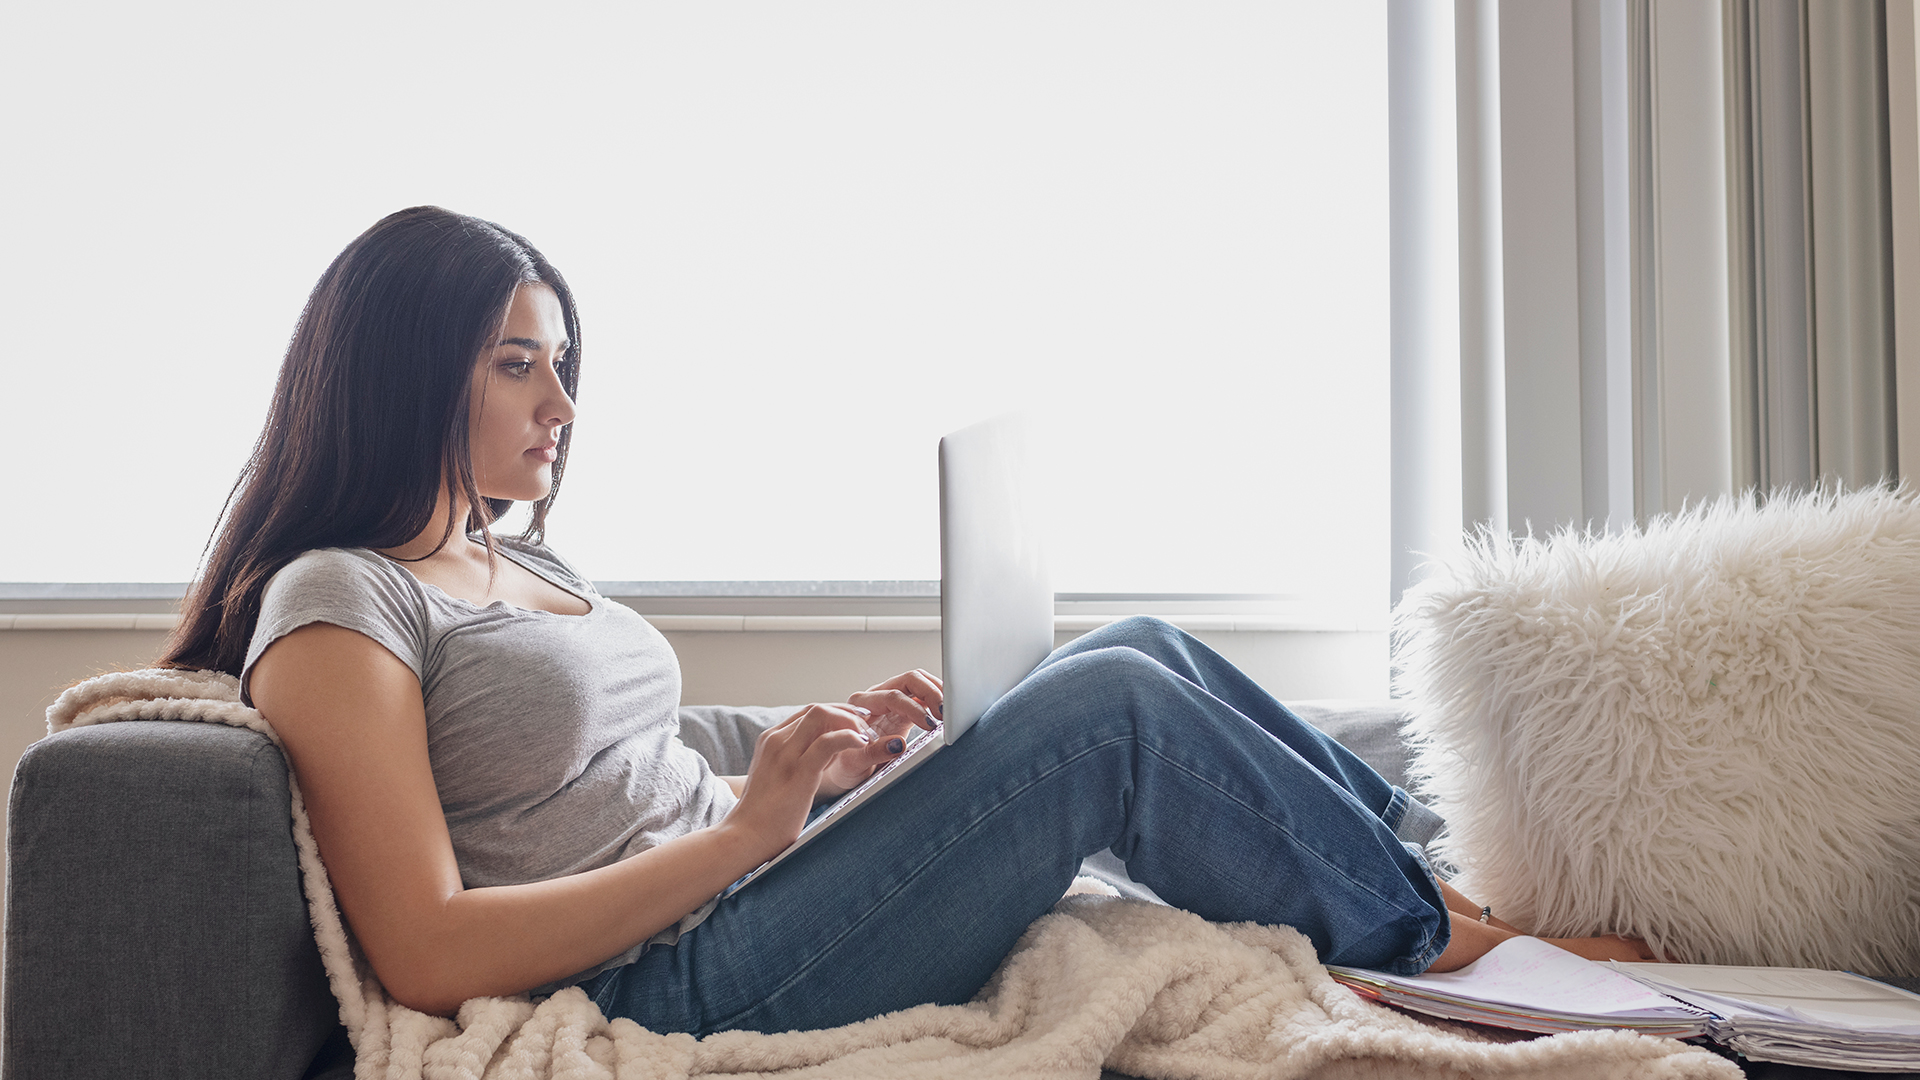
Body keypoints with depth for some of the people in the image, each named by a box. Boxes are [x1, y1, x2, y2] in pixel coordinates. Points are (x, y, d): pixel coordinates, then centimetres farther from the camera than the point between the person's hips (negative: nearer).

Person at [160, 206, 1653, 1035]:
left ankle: (1441, 861, 9)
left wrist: (826, 759, 1)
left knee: (1135, 646, -2)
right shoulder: (338, 602, -8)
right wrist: (746, 829, -19)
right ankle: (1425, 939, 3)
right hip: (670, 988, -9)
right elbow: (430, 955, -17)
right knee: (1113, 707, -19)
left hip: (736, 905, 9)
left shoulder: (524, 567, 20)